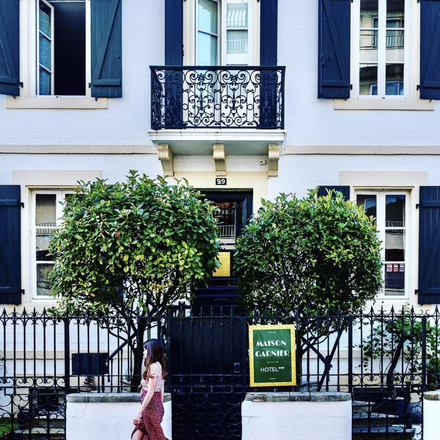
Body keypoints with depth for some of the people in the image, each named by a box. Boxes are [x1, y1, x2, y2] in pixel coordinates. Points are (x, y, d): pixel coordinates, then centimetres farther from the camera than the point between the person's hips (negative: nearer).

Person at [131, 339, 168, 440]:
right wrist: (160, 408, 20)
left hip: (150, 405, -10)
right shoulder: (159, 366, 13)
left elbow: (150, 392, -20)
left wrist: (139, 412, -19)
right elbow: (161, 390, 16)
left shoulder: (153, 367, -16)